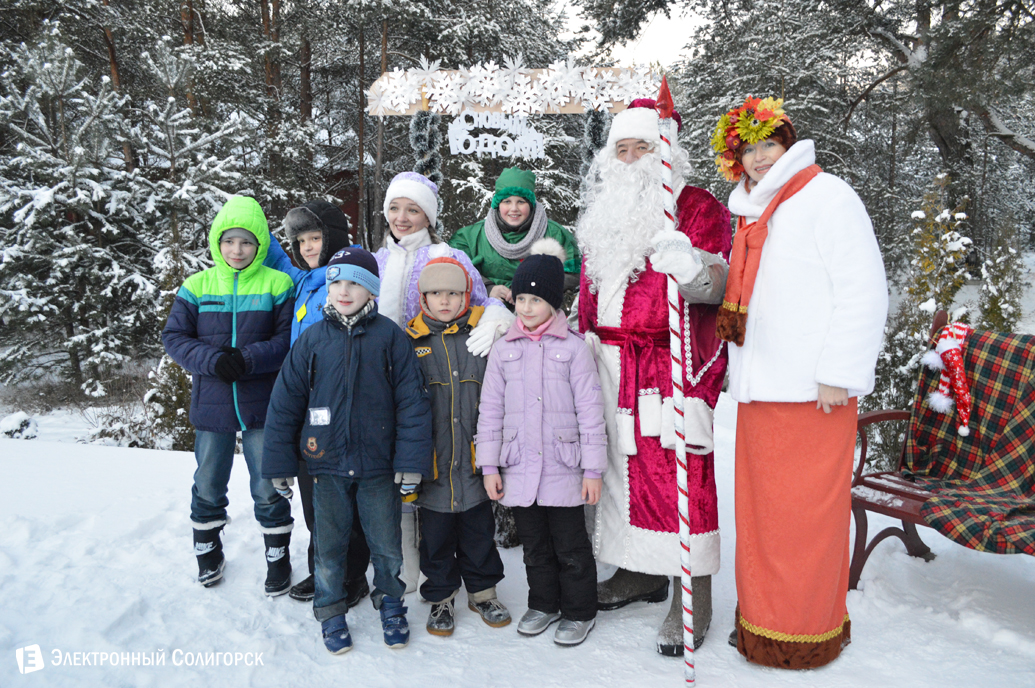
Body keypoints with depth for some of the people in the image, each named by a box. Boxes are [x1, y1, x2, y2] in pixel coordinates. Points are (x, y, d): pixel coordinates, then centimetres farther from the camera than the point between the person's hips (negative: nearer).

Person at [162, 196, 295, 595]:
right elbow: (174, 337, 1)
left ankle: (278, 558, 25)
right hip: (211, 405, 3)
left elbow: (289, 340, -8)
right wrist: (213, 361, -16)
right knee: (208, 486, 16)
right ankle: (208, 552, 37)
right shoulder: (197, 286, 4)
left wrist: (248, 359, -22)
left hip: (262, 407, -2)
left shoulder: (278, 285, -4)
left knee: (268, 488, 6)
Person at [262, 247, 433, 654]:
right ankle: (331, 612, 33)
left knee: (387, 544, 11)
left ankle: (391, 605, 35)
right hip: (327, 464, 1)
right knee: (329, 544, 13)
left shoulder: (390, 337, -5)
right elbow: (285, 402, 3)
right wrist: (279, 463, 3)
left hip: (379, 464, -1)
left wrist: (410, 462, -9)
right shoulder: (312, 340, 0)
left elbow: (412, 402, -5)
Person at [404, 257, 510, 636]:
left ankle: (483, 591, 33)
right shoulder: (410, 342, 0)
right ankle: (440, 598, 31)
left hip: (474, 460, 0)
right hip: (431, 465, 0)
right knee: (436, 537, 12)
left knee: (479, 531, 14)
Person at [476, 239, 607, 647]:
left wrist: (593, 469, -6)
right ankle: (543, 604, 35)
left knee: (571, 547, 8)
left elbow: (590, 411, -5)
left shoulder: (573, 348, -5)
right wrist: (489, 465, 4)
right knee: (534, 545, 17)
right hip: (518, 468, 3)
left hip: (564, 469, -3)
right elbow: (490, 411, 7)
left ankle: (579, 612, 27)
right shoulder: (503, 350, 5)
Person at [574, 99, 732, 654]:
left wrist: (691, 266, -35)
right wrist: (584, 340, 22)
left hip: (671, 362, -6)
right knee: (623, 462, 9)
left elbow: (718, 280, -13)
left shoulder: (698, 206, -1)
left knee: (679, 472, -7)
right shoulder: (605, 213, 20)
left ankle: (693, 598, 2)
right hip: (610, 365, 7)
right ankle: (641, 572, 24)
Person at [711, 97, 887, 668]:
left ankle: (804, 631, 16)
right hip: (759, 387, 8)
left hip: (811, 388, -8)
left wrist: (839, 374, -16)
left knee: (804, 511, 1)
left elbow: (864, 292, -12)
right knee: (762, 507, 14)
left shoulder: (826, 197, -6)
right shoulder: (753, 213, 18)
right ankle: (764, 616, 28)